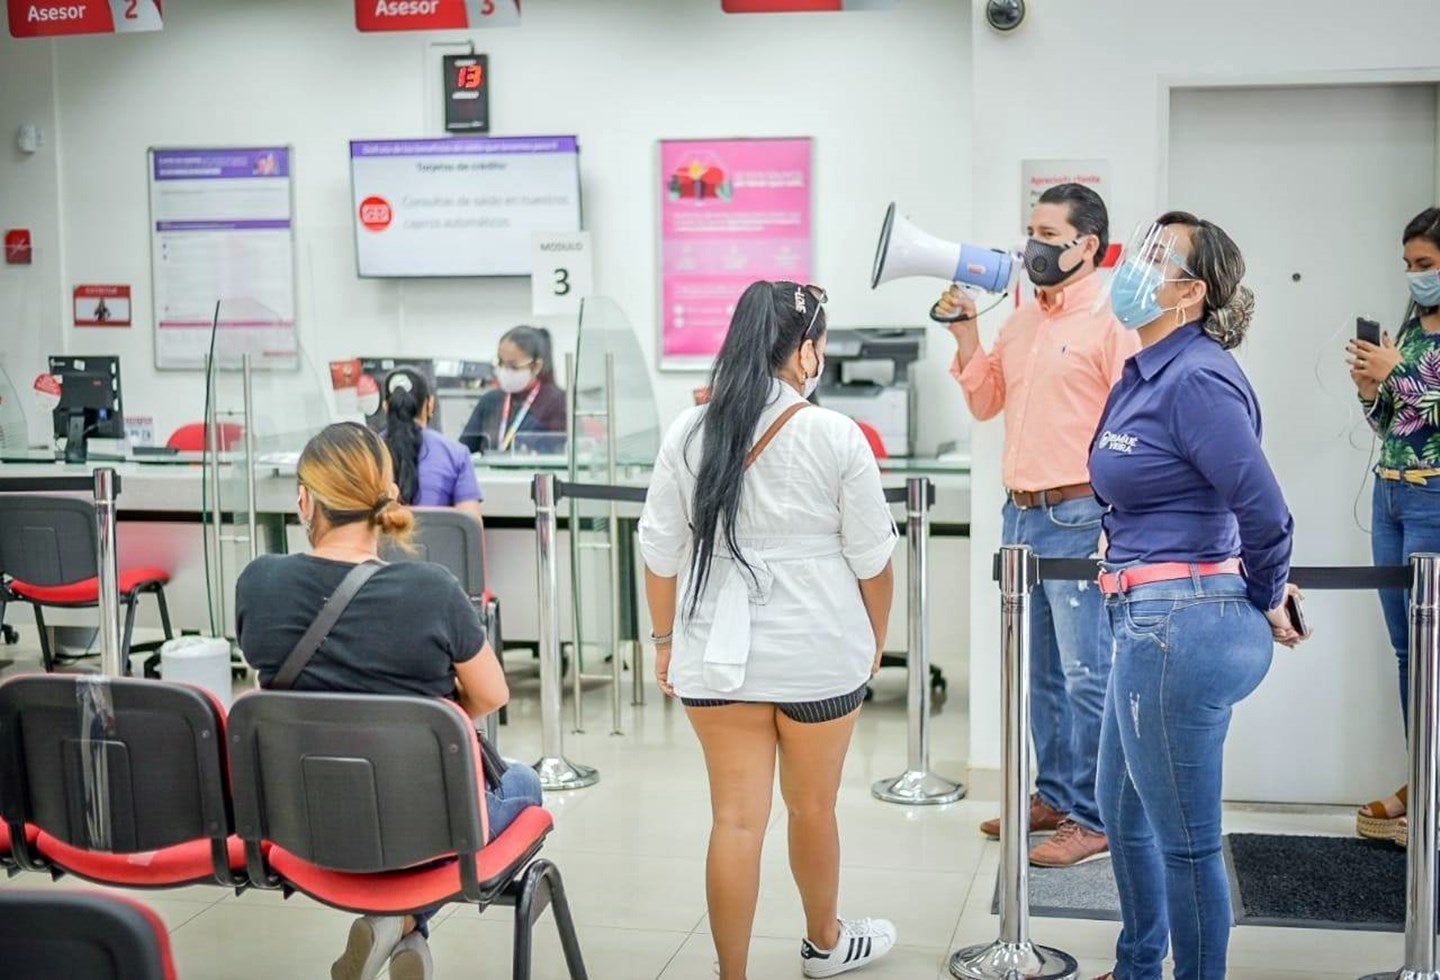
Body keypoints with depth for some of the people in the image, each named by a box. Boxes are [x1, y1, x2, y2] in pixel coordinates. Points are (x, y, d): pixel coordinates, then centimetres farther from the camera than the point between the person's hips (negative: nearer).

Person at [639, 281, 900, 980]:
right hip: (818, 655, -1)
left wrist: (667, 641, 14)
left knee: (737, 817, 6)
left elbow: (660, 550, 3)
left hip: (717, 655, 2)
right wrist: (875, 641, 12)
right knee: (812, 808, 17)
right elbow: (872, 558, -3)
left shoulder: (688, 433, -1)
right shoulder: (834, 437, -9)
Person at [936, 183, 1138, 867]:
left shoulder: (1111, 319, -10)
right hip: (1020, 514, 8)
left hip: (1079, 517, -8)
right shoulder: (1022, 320, 15)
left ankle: (1094, 819, 5)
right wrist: (966, 333, 7)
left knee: (1087, 675, -4)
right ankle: (1055, 796, 27)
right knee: (1041, 672, 15)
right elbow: (985, 402, 21)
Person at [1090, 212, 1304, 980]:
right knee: (1123, 812, 24)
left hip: (1180, 626, -10)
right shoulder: (1145, 374, 11)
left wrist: (1266, 603, -4)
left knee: (1183, 838, 4)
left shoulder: (1195, 378, -18)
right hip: (1152, 622, 10)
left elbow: (1264, 510, -20)